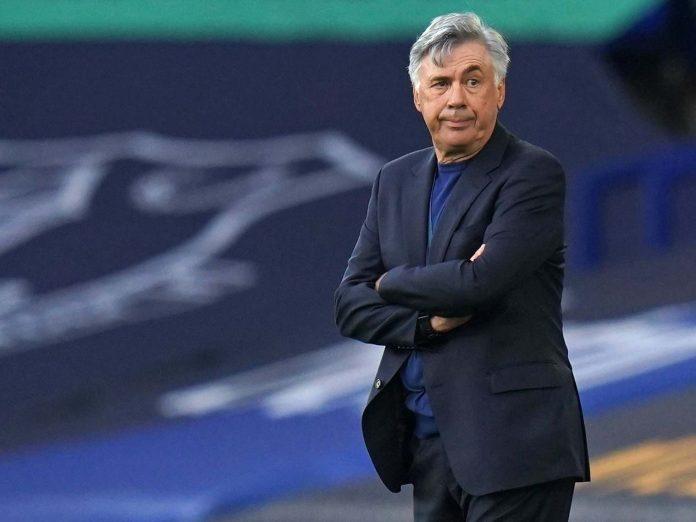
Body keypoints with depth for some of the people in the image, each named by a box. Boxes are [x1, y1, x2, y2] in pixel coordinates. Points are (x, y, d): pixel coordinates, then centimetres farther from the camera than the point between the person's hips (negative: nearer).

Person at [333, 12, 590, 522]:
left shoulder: (534, 173, -7)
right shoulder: (396, 180, 15)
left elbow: (481, 281, -19)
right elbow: (350, 305, 10)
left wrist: (390, 283, -2)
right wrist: (428, 322, -10)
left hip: (511, 437, -7)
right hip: (425, 439, 7)